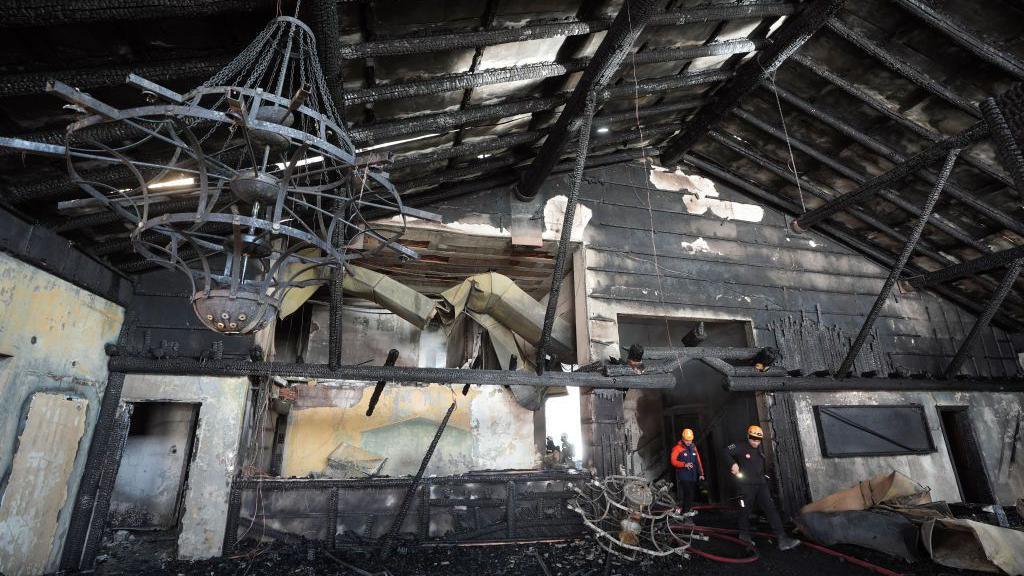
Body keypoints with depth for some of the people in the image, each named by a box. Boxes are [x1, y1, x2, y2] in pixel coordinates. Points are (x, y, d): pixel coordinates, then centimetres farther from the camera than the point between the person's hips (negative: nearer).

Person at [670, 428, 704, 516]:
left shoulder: (693, 447, 12)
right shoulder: (677, 448, -6)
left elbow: (698, 461, 16)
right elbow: (673, 461, -12)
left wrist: (701, 473, 13)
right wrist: (684, 464, -23)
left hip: (693, 477, 6)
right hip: (682, 477, -6)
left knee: (691, 496, 9)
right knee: (681, 496, -9)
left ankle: (686, 512, 19)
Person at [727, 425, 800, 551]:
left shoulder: (760, 450, 13)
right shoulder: (741, 447, -9)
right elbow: (726, 452, -10)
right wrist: (733, 464, -18)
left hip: (761, 484, 6)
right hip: (747, 485, -6)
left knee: (771, 509, -4)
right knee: (745, 510, 4)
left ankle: (782, 539, -7)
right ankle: (744, 534, 24)